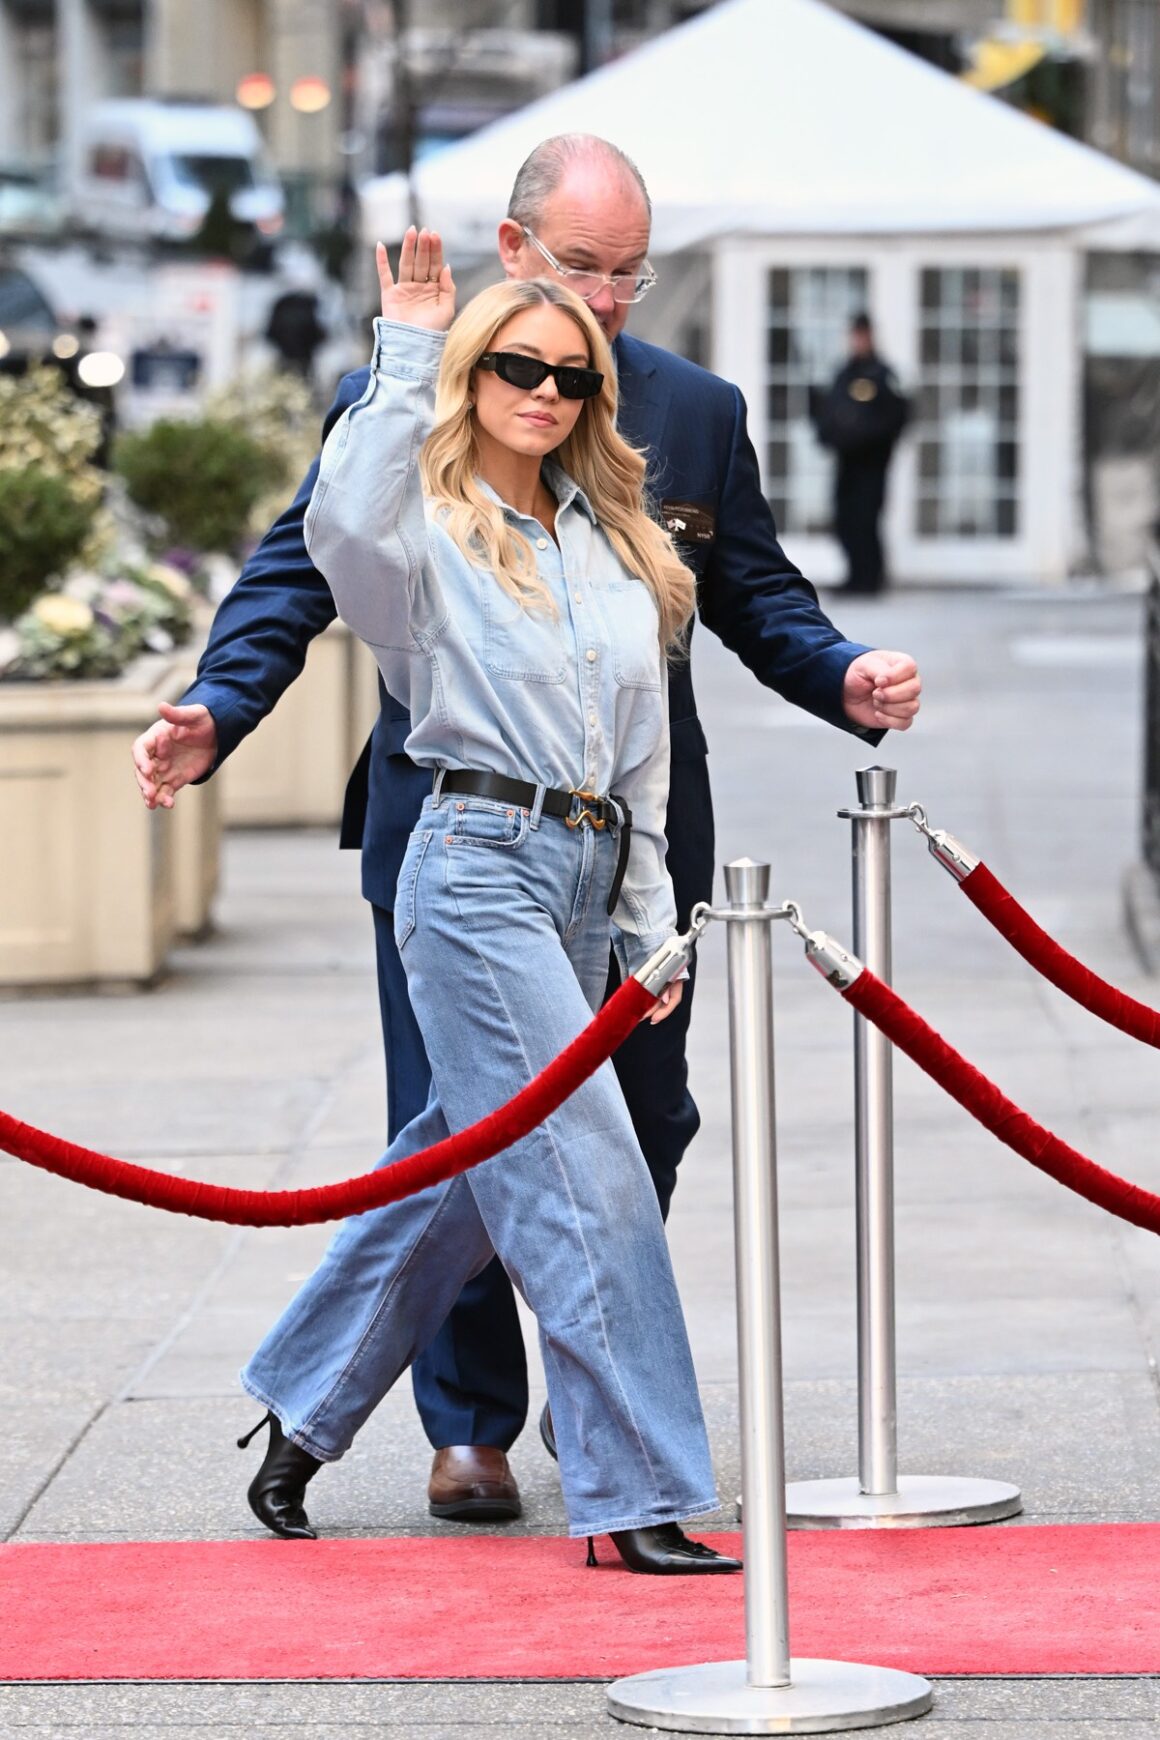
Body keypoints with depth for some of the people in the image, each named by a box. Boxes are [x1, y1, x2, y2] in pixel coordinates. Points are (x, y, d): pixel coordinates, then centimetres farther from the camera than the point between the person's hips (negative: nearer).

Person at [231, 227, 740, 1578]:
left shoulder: (613, 543, 18)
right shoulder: (428, 526, -3)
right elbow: (343, 517, -30)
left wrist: (647, 923, 17)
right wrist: (406, 351, -24)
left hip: (583, 881, 7)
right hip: (479, 868, -7)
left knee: (458, 1172, 13)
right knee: (583, 1173, -12)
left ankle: (301, 1412, 28)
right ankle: (636, 1497, -10)